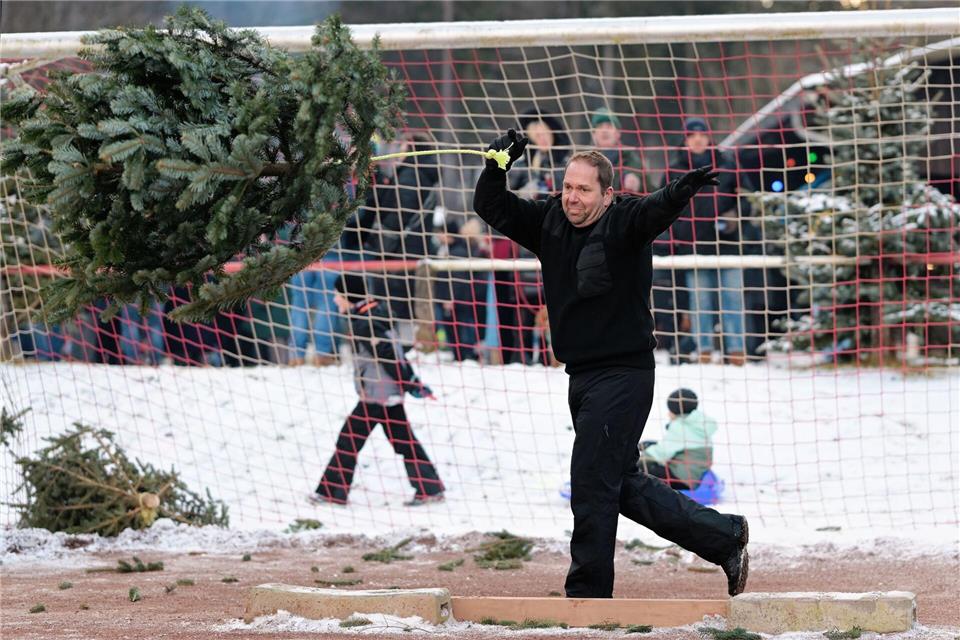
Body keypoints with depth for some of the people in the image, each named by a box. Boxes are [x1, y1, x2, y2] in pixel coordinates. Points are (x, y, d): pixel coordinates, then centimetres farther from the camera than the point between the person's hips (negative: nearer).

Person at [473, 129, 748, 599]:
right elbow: (491, 207, 8)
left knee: (591, 487, -8)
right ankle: (725, 538, 26)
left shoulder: (624, 222, -13)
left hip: (623, 375, -8)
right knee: (624, 486, 15)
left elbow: (654, 211, -33)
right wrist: (497, 167, -11)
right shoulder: (549, 222, 7)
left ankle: (587, 597, 0)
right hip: (582, 377, 8)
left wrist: (679, 192, -55)